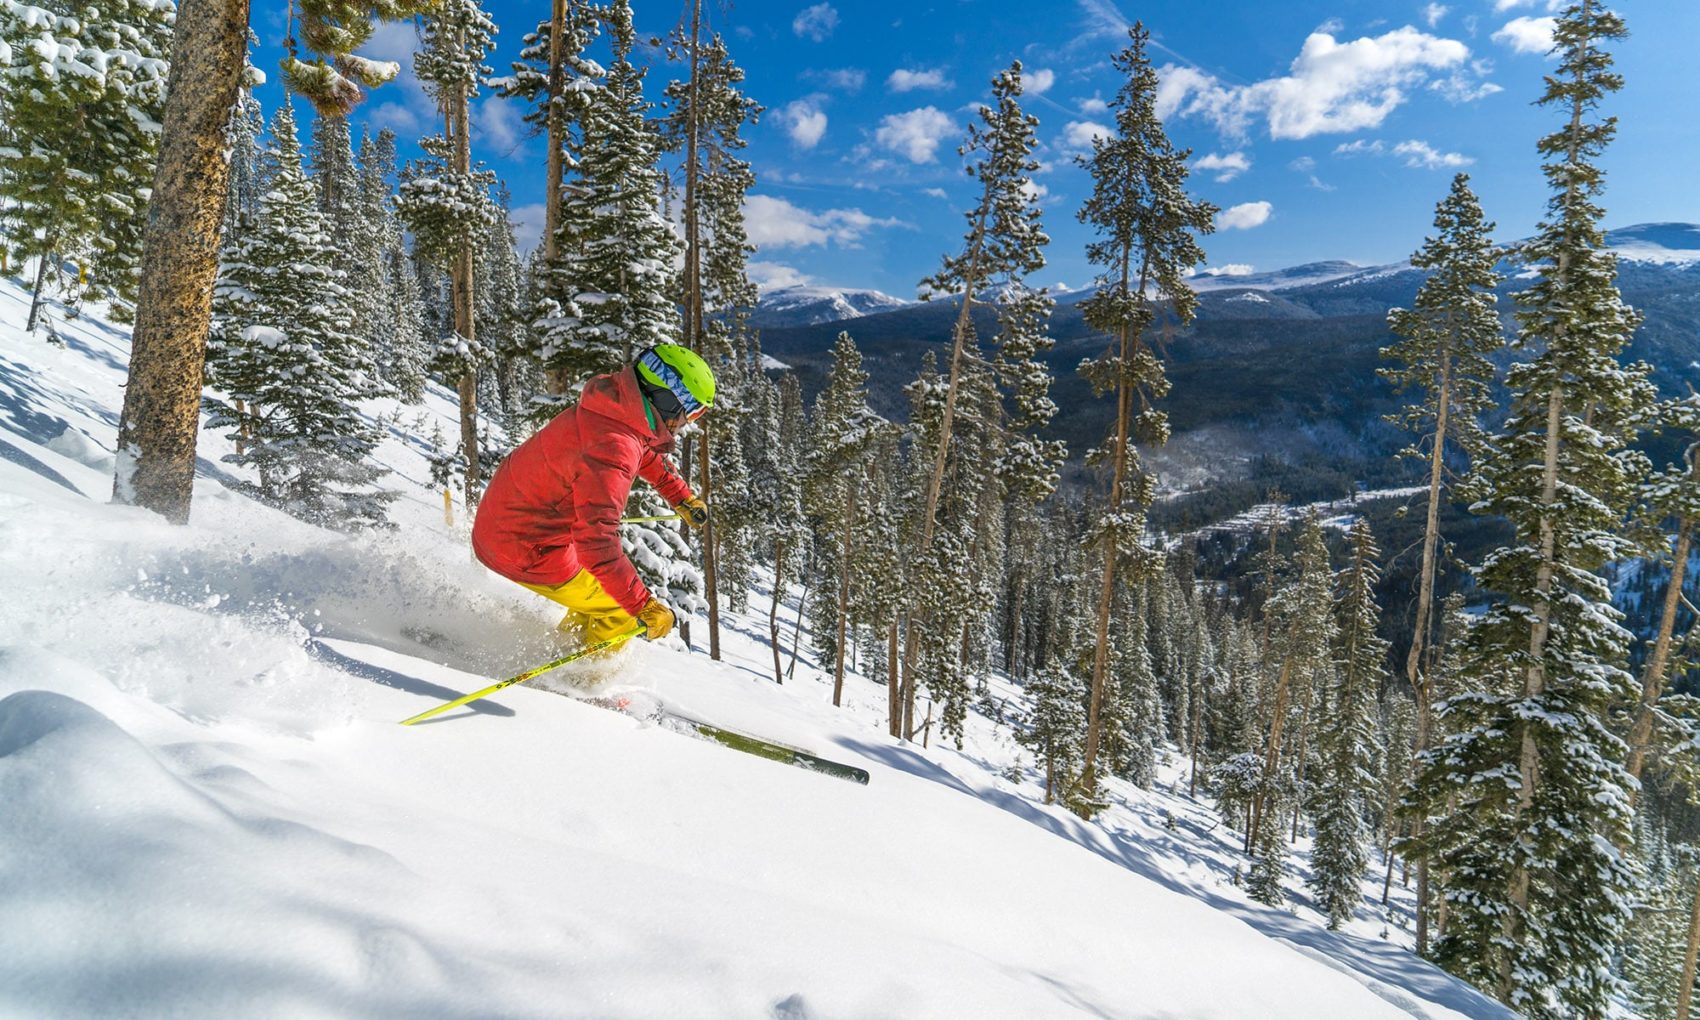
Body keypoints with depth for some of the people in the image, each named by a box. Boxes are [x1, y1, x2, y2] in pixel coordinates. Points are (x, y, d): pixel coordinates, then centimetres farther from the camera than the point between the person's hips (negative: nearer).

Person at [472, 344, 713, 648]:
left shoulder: (618, 406, -2)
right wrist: (644, 606, -33)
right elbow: (596, 542, -37)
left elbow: (645, 452, 22)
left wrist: (682, 496, 29)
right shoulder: (610, 450, -32)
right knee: (626, 613, 0)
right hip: (528, 550, -9)